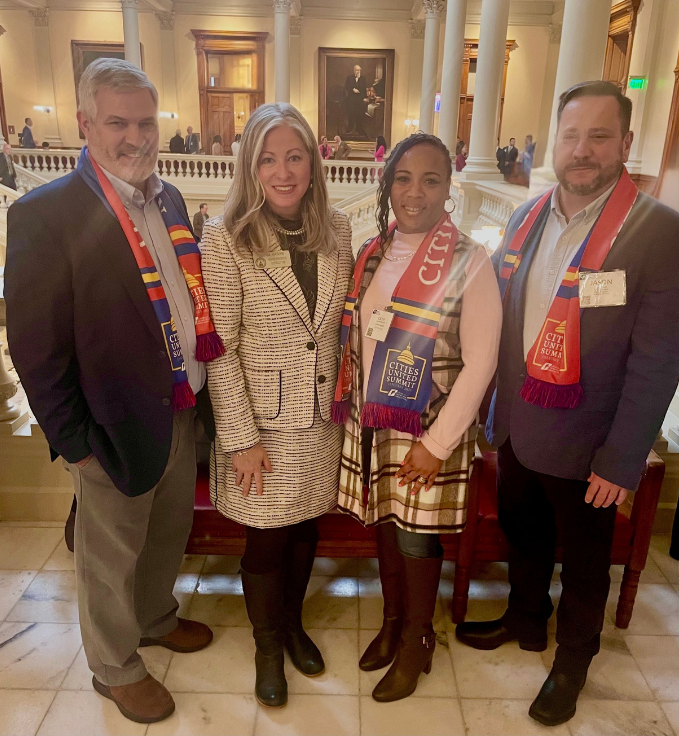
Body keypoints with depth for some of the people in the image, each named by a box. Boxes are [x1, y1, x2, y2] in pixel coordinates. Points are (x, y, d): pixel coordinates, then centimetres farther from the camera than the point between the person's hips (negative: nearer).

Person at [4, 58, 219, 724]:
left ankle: (157, 618, 54)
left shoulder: (169, 198, 5)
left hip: (182, 411, 7)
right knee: (111, 556, 16)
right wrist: (74, 442, -14)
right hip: (118, 424, -6)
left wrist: (201, 380, 6)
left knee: (170, 530, 26)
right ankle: (115, 668, 42)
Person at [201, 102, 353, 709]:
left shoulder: (337, 229, 0)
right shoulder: (225, 237, -13)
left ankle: (293, 624, 47)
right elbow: (219, 349, -13)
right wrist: (241, 438, -13)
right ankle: (267, 647, 40)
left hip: (322, 416, 4)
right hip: (263, 421, -3)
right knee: (267, 540, 12)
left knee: (305, 529, 19)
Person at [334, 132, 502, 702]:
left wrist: (437, 443, -14)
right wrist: (351, 407, 4)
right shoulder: (372, 254, 4)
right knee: (384, 525, 17)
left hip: (428, 431, -4)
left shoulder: (468, 262, -12)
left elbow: (479, 363, -13)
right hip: (371, 424, 5)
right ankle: (392, 620, 42)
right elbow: (355, 339, 9)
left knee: (417, 537, 8)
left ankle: (415, 642, 34)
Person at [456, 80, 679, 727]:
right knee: (522, 535, 24)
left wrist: (621, 461, -15)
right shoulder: (526, 218, 1)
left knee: (583, 562, 17)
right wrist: (495, 414, 7)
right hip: (516, 429, 5)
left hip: (583, 444, -5)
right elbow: (502, 323, 6)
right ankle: (526, 620, 52)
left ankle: (572, 657, 44)